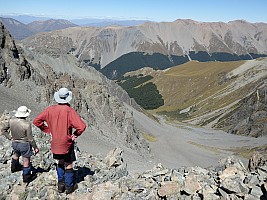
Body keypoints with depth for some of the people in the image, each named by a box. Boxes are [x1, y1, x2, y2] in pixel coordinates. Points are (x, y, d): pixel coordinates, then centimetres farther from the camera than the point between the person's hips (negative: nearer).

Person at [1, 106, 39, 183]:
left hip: (14, 142, 6)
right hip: (24, 144, -6)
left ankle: (14, 167, 58)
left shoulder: (11, 121, -12)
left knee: (16, 154, 34)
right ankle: (26, 177, 27)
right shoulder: (27, 124, -28)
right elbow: (30, 138, -21)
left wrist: (9, 137, 15)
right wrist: (35, 147, -9)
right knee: (26, 160, 12)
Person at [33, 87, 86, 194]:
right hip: (67, 144, -4)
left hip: (55, 143, 4)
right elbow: (81, 126, -30)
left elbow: (36, 121, 0)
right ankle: (69, 187, 26)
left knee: (60, 163, 25)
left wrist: (48, 130, 5)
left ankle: (60, 185, 33)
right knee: (68, 165, 13)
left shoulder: (50, 109, -7)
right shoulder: (69, 111, -21)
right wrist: (75, 134, -11)